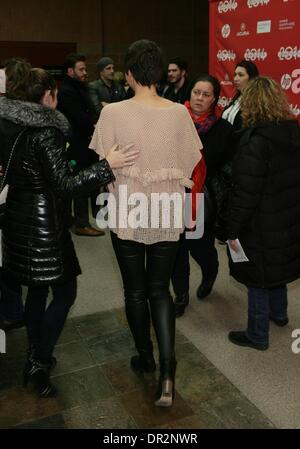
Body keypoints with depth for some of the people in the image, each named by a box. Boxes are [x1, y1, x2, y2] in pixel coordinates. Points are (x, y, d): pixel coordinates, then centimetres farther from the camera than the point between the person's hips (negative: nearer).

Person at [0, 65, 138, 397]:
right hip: (44, 223, -8)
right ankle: (39, 364, 9)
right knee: (64, 293, 5)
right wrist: (107, 167, -27)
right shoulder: (44, 132, -18)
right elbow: (63, 185, -23)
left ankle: (35, 357, 32)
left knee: (37, 290, 20)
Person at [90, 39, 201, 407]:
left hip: (127, 213, -1)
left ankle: (145, 358, 34)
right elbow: (189, 164, 2)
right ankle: (167, 370, 4)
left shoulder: (113, 113, -12)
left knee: (135, 291, 17)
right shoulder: (179, 113, -6)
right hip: (167, 214, 2)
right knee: (160, 290, 14)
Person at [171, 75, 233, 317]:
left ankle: (210, 274, 44)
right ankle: (181, 295, 30)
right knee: (177, 250, 8)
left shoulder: (223, 129, -5)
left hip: (204, 202, -1)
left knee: (200, 248, 6)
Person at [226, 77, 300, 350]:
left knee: (258, 279, 6)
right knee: (277, 267, 26)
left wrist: (234, 229, -14)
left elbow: (246, 192, -23)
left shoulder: (256, 140, -22)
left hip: (262, 226, -8)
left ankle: (257, 336, 22)